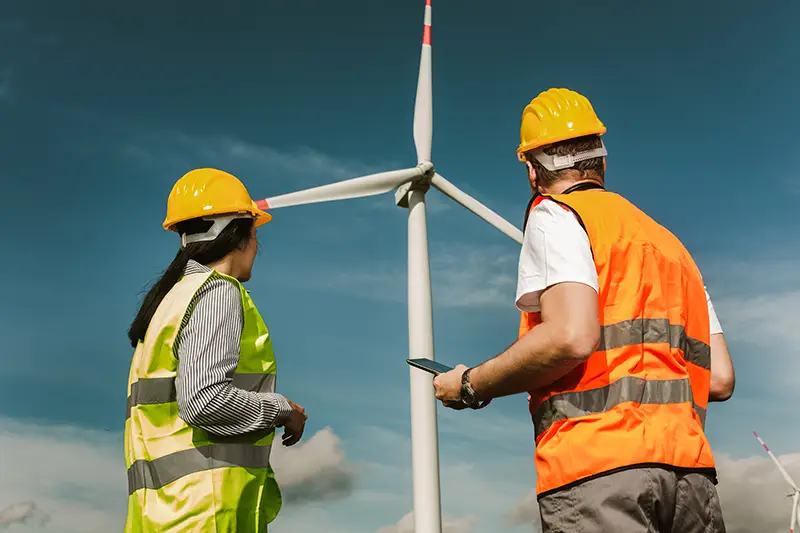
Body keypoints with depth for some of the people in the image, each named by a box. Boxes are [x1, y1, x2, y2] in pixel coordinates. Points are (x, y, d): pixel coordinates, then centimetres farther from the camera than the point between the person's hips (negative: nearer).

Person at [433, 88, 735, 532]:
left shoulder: (554, 215, 4)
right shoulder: (671, 244, 26)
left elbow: (571, 337, -15)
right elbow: (721, 380, 19)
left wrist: (471, 386, -2)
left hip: (599, 465, -7)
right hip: (692, 470, 7)